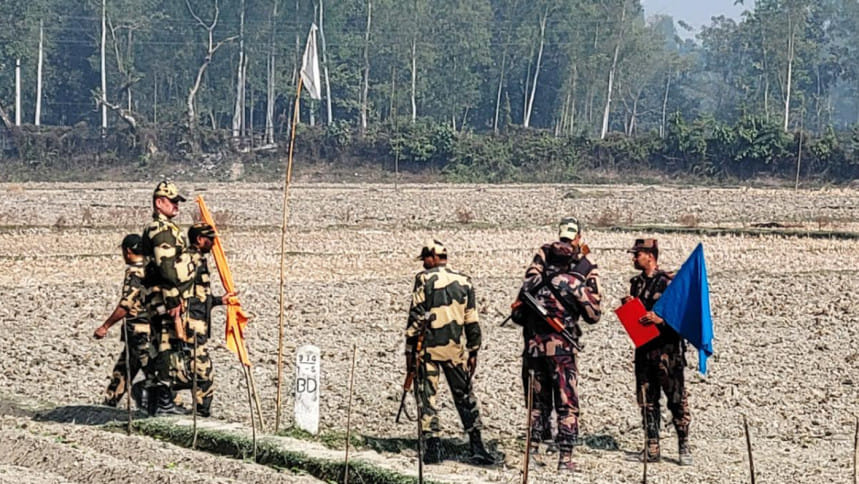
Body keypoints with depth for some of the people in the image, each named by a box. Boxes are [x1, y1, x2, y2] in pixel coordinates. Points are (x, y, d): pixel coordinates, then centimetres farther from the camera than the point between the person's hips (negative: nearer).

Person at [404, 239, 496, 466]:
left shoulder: (425, 279, -6)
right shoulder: (464, 281, 5)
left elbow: (416, 317, -8)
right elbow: (472, 321, 7)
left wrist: (410, 350, -4)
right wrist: (473, 352, 14)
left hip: (428, 347, -3)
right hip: (455, 347, 3)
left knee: (427, 397, 5)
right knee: (465, 396, 10)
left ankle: (433, 447, 0)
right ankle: (477, 446, 4)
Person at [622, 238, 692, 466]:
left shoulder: (668, 282, -9)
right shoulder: (637, 283, 13)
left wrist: (660, 319, -24)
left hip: (667, 348, -7)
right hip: (643, 347, 7)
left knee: (676, 398, -5)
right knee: (647, 400, 8)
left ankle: (684, 447, 0)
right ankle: (652, 449, 13)